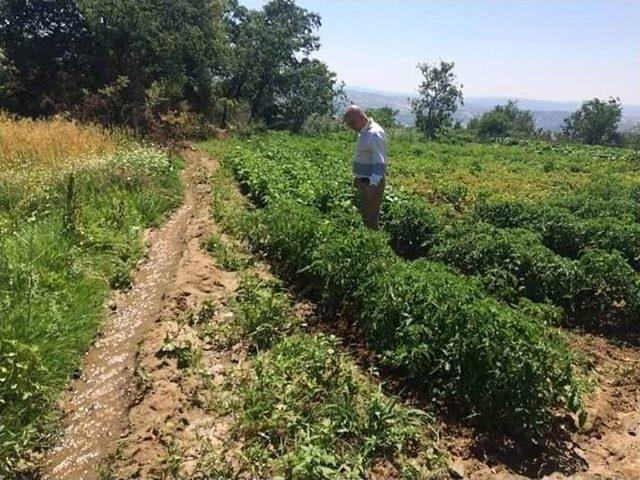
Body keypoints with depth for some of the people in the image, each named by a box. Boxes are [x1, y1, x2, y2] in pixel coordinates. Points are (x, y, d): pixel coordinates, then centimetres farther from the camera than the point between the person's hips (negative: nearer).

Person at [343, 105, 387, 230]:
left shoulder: (375, 133, -19)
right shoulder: (364, 132, 11)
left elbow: (380, 162, -25)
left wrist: (373, 184, -33)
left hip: (371, 183, -10)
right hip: (364, 181, 10)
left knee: (371, 220, -4)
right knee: (365, 215, 18)